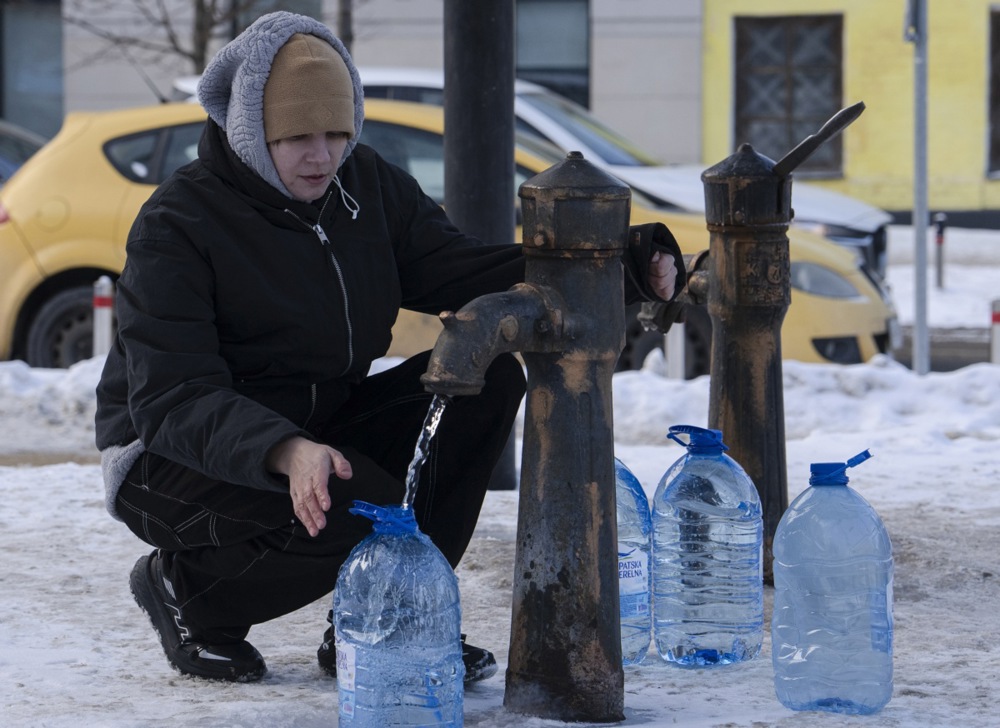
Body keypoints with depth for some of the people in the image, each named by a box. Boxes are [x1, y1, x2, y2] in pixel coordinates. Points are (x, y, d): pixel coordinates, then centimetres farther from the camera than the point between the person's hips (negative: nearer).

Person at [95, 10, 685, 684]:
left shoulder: (368, 187, 0)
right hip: (173, 461, -7)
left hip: (314, 433, 7)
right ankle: (187, 593, -5)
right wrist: (286, 453, -49)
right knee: (363, 516, -34)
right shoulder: (178, 224, -21)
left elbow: (457, 269, -6)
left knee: (487, 379, -12)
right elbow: (172, 400, -29)